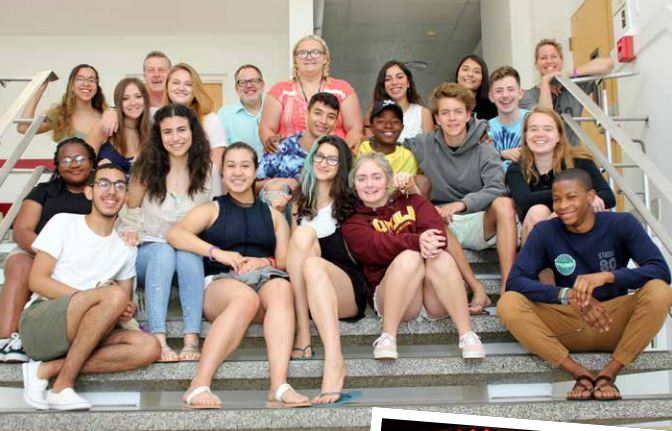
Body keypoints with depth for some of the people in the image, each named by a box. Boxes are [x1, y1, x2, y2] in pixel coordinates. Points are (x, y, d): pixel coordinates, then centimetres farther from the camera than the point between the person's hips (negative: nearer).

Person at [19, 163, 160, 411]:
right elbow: (37, 281, -6)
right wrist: (96, 298, -16)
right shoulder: (64, 223, 4)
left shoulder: (125, 248, 16)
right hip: (39, 322, -5)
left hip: (79, 336, 5)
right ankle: (62, 386, -21)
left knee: (148, 347, -21)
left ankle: (47, 370, -17)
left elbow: (126, 303, 15)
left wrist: (127, 311, -12)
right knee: (113, 295, -31)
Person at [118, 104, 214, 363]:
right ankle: (158, 341, -45)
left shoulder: (206, 172, 2)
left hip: (191, 256, 1)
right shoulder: (147, 169, 1)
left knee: (188, 254, -35)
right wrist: (130, 232, -11)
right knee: (163, 251, -35)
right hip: (148, 252, 0)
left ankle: (192, 340, -43)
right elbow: (130, 211, 9)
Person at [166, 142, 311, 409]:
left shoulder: (273, 215, 28)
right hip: (220, 283, -2)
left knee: (281, 287, -35)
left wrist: (266, 262, -8)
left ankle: (279, 387, -47)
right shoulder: (212, 210, 21)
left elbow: (285, 261, 15)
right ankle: (199, 385, -43)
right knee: (246, 296, -38)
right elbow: (175, 234, 1)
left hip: (265, 277, 2)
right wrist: (217, 253, -12)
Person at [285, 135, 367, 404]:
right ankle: (302, 334, -32)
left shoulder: (350, 202, 13)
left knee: (314, 266, -35)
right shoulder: (300, 204, 22)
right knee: (303, 233, -24)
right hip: (303, 293, 3)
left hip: (350, 291, -3)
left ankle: (334, 362, -50)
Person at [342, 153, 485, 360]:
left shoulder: (412, 201, 18)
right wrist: (416, 241, -31)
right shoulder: (353, 223, 10)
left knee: (442, 257, -30)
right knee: (409, 257, -32)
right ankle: (387, 337, -28)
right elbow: (376, 246, -13)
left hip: (437, 299, 2)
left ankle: (467, 335, -28)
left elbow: (437, 233, -2)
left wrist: (427, 244, -26)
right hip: (391, 296, -2)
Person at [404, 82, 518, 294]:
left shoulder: (484, 150, -3)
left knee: (504, 204, -31)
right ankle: (476, 289, -34)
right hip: (442, 223, 1)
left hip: (480, 224, -1)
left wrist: (463, 203, -34)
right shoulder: (424, 145, 2)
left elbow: (496, 189, -15)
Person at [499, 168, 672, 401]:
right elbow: (515, 280, -16)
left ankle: (609, 373, -19)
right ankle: (580, 373, -22)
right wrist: (567, 295, -31)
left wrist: (606, 276, -33)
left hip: (616, 323, 0)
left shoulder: (621, 224, -7)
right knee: (508, 304, -24)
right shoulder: (545, 232, -6)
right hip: (567, 326, 1)